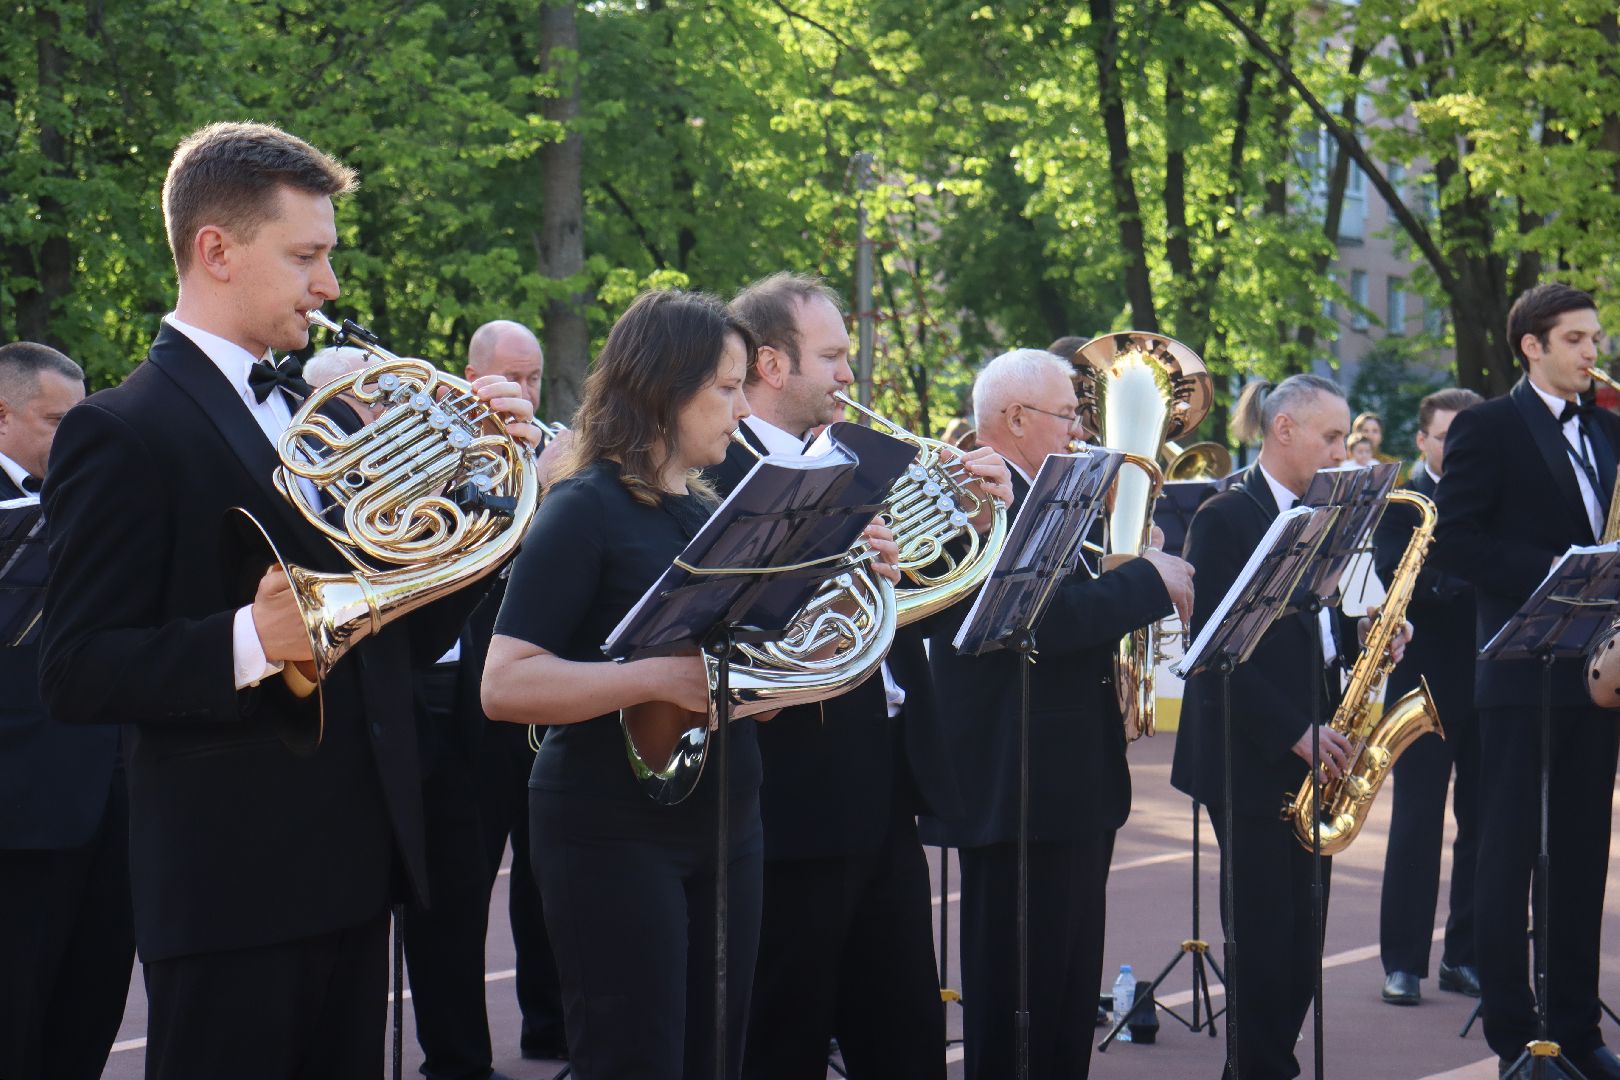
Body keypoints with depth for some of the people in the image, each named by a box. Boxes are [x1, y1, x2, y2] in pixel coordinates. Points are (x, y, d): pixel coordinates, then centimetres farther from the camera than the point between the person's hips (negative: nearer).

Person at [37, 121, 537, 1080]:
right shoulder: (124, 432, -8)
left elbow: (403, 641, 15)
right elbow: (77, 675, -15)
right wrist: (249, 642, -29)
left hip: (356, 865, 7)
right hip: (232, 882, -7)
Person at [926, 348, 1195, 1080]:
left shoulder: (1037, 498, 17)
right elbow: (1043, 619, -28)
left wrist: (1131, 585, 0)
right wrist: (1151, 581, -17)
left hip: (1071, 786, 11)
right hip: (1018, 791, -11)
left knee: (1069, 998, 16)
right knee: (1018, 998, -4)